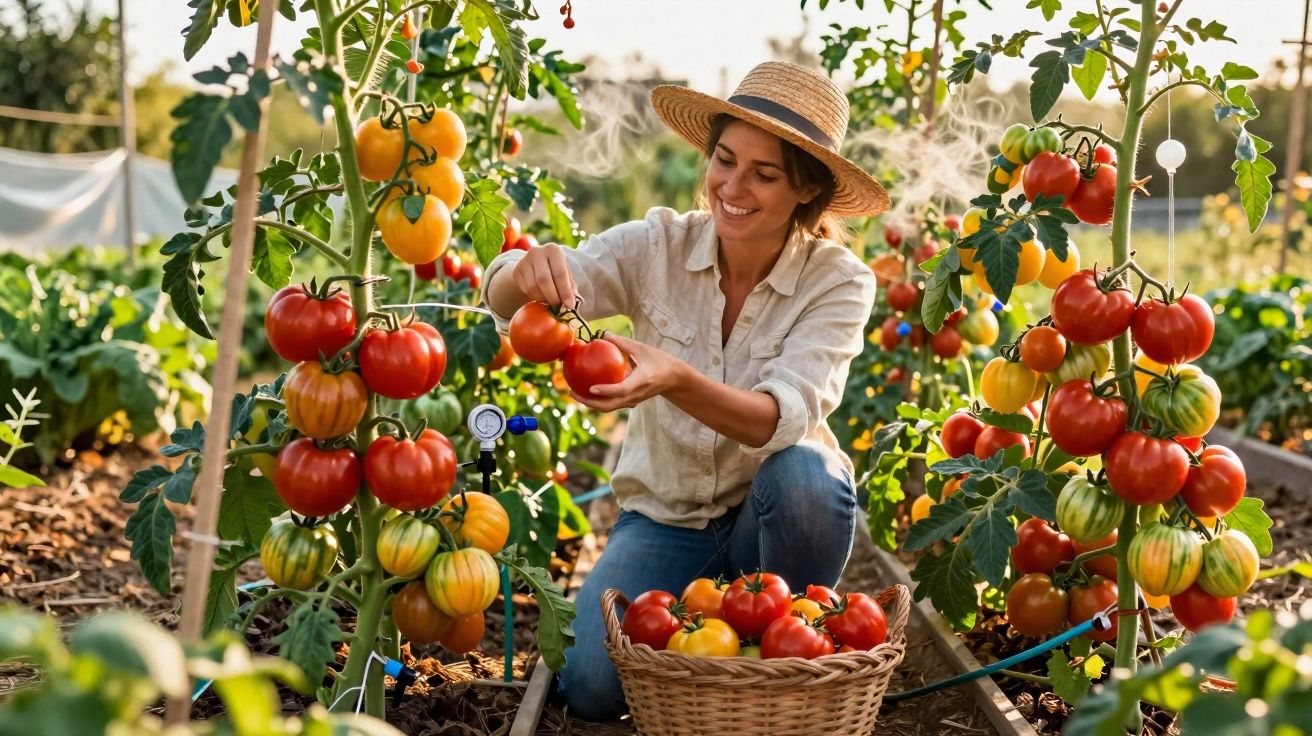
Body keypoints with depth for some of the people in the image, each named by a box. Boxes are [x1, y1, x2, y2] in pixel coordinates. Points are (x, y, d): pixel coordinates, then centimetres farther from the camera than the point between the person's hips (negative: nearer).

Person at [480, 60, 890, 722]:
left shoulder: (839, 282, -16)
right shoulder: (658, 246, -11)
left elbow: (784, 417, -32)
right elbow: (507, 301, -22)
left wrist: (673, 380, -51)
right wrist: (528, 273, -48)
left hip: (775, 518, -1)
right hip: (664, 516, 1)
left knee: (805, 475, -36)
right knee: (592, 687, -22)